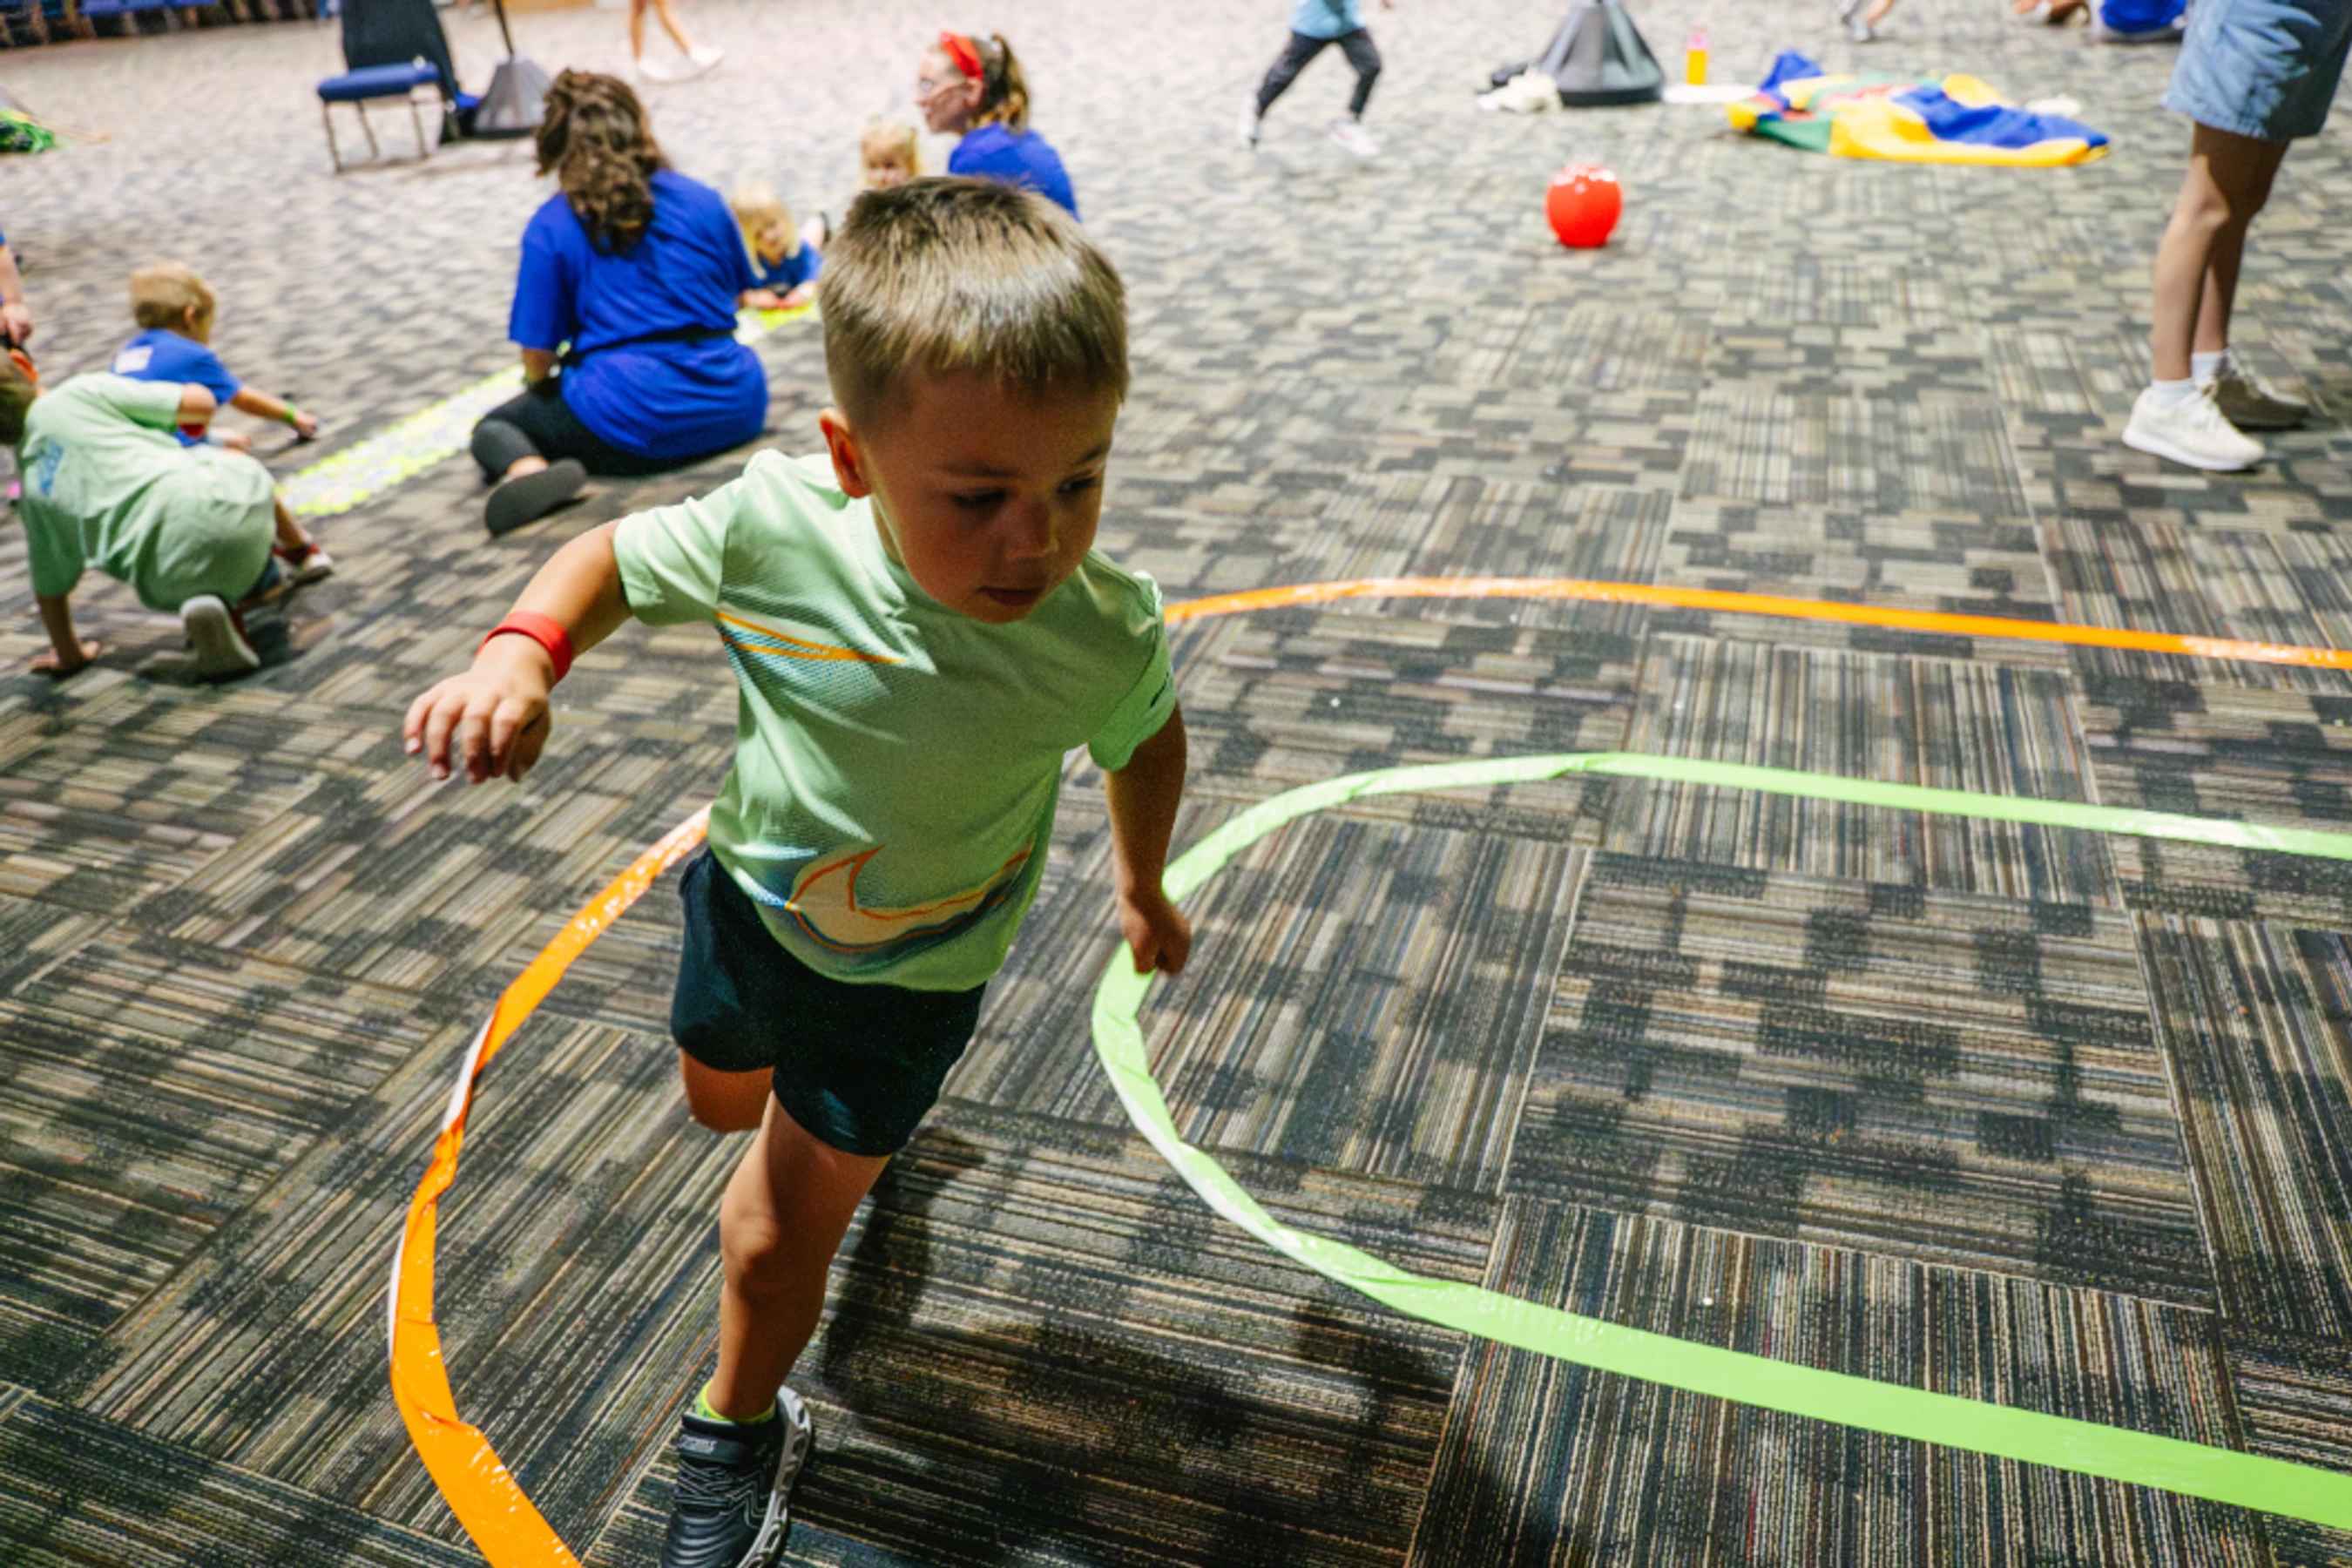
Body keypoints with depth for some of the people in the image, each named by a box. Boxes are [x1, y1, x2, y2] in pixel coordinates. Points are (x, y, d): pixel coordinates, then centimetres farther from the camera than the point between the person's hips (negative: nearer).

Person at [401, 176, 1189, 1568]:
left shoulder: (1106, 634, -32)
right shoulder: (777, 526, -32)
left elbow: (1147, 733, -8)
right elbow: (620, 560, -12)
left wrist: (1145, 888, 6)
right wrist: (522, 652, -32)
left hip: (915, 969, -2)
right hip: (751, 890, 3)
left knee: (777, 1239, 8)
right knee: (723, 1100, 31)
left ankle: (741, 1429, 41)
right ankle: (847, 1124, 68)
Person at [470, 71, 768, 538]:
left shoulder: (550, 227, -2)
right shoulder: (704, 200, 7)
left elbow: (537, 357, -2)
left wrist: (543, 387, 22)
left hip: (632, 430, -3)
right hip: (733, 411, 4)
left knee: (494, 427, 20)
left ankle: (528, 469, -17)